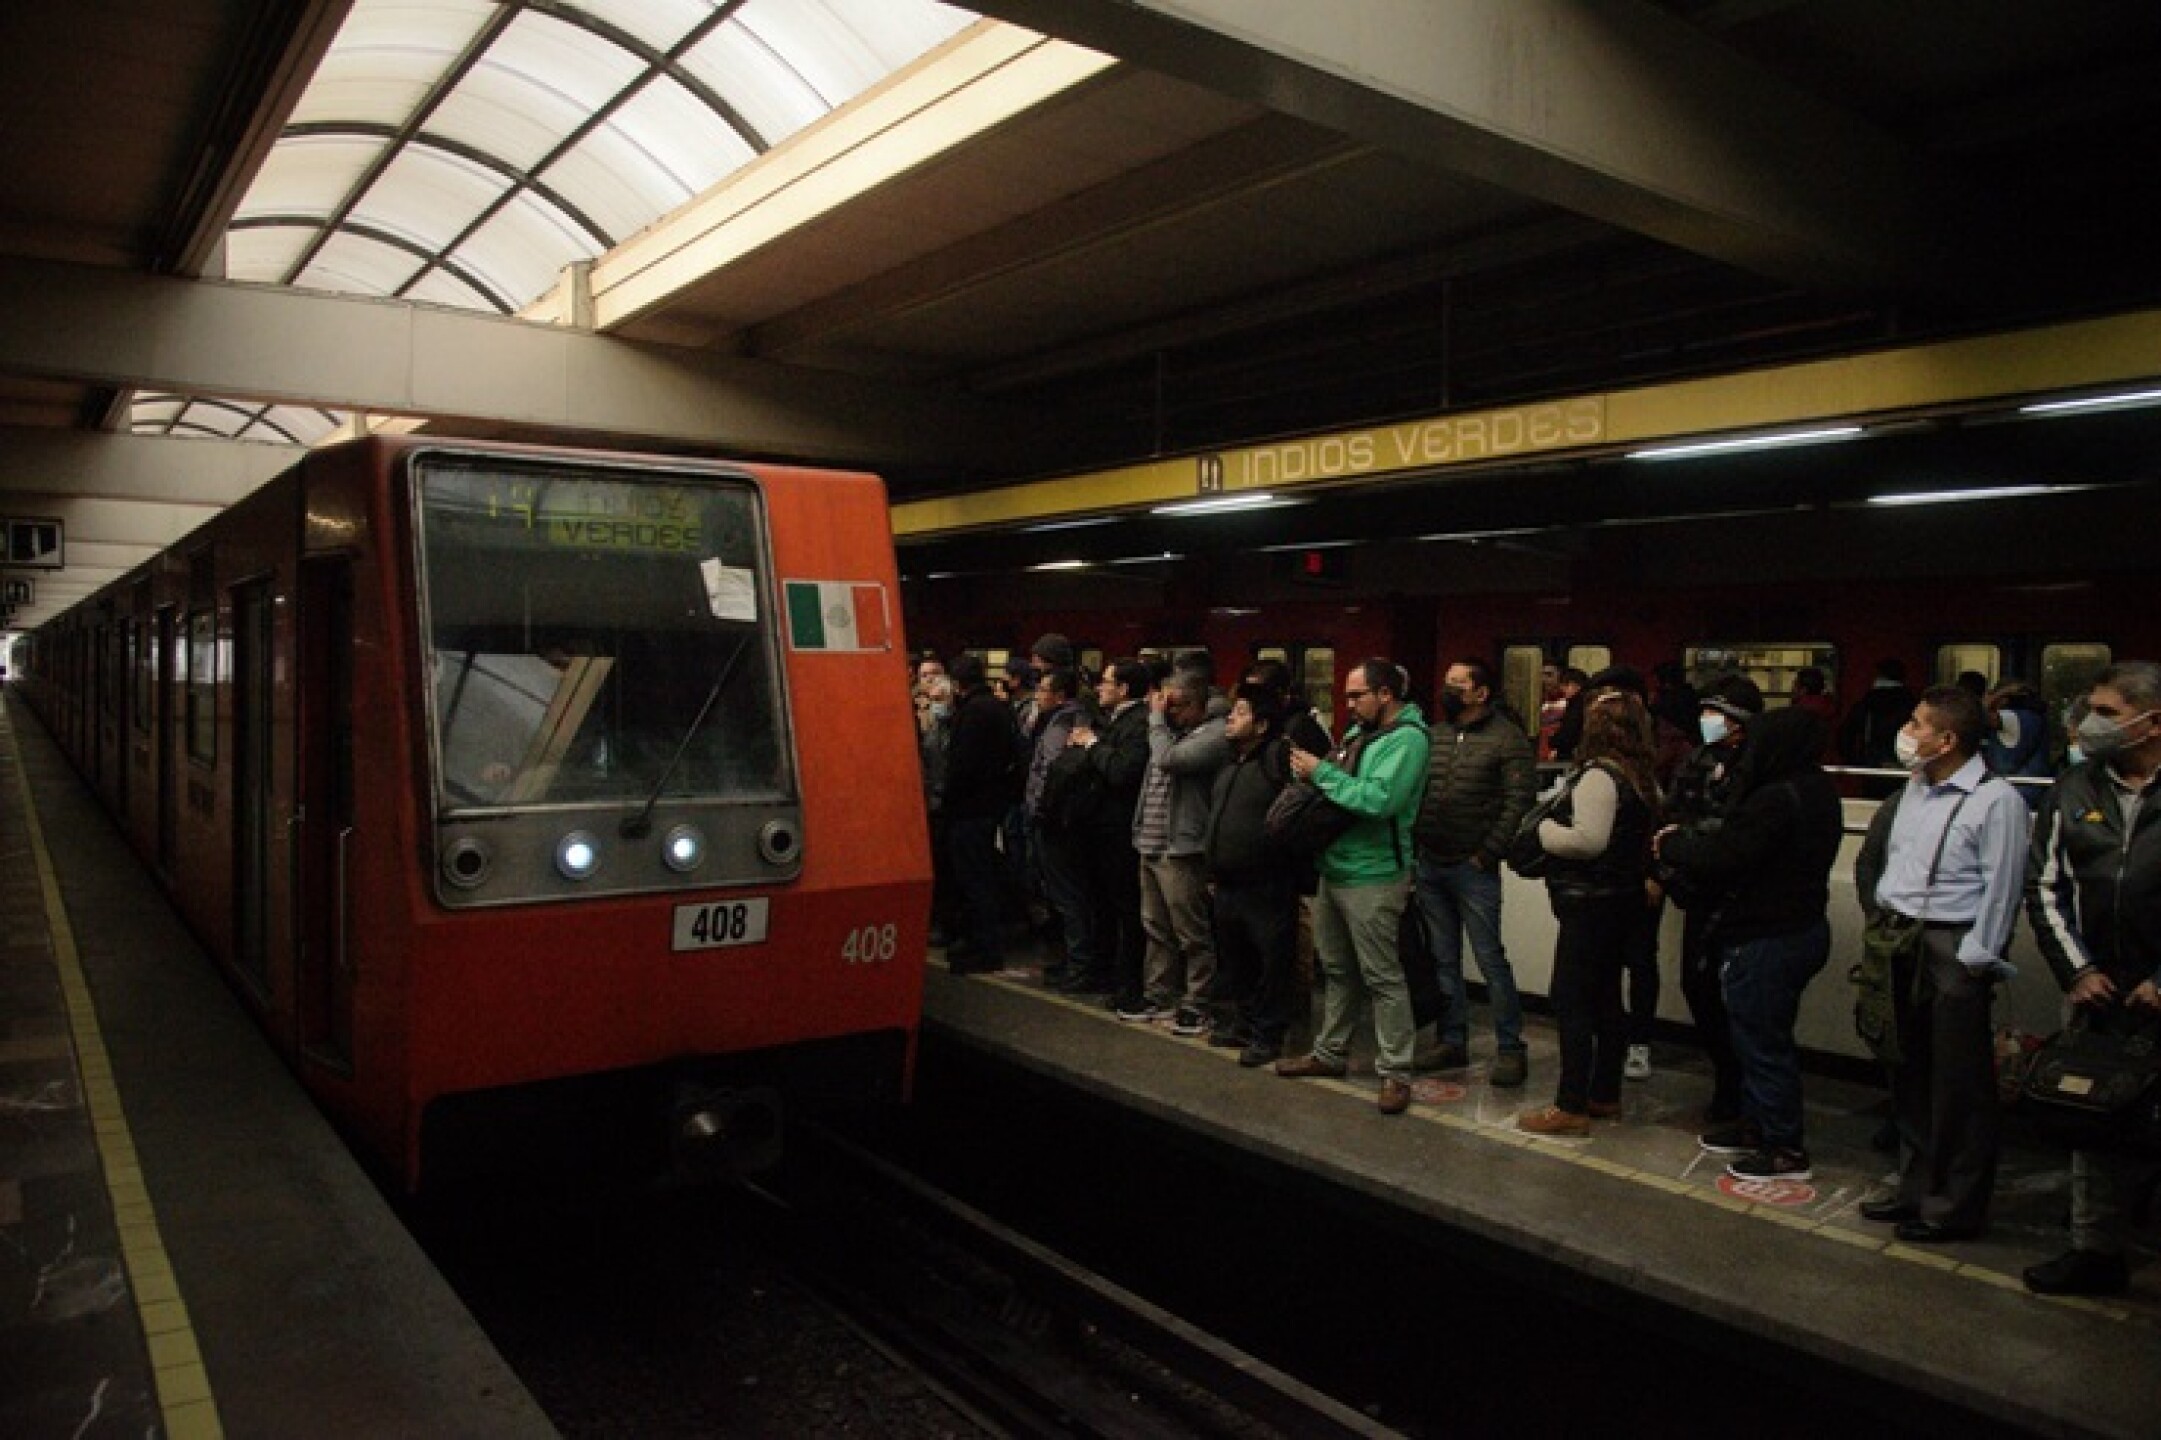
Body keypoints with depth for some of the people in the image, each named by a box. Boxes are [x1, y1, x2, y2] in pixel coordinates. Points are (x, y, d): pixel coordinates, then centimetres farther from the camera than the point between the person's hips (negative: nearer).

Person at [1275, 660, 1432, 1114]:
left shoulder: (1407, 738, -15)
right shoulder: (1359, 731, 13)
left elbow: (1379, 800, -26)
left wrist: (1321, 771, -19)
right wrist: (1309, 771, -2)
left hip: (1372, 878, -9)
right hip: (1334, 869, 9)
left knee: (1382, 977, -2)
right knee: (1337, 970, 19)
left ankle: (1395, 1072, 7)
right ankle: (1330, 1052, 32)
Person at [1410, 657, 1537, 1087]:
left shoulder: (1507, 737, -7)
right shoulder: (1434, 736, 11)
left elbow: (1519, 801, -13)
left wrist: (1487, 854, -13)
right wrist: (1414, 843, 6)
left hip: (1473, 869, -6)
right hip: (1429, 865, 6)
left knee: (1491, 960, -3)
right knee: (1443, 961, 12)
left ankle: (1511, 1049, 8)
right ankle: (1452, 1042, 23)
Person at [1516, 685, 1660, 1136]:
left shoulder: (1597, 774, -19)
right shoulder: (1639, 776, 10)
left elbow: (1589, 839, -27)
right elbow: (1641, 836, 20)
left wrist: (1547, 829, -12)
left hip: (1590, 903, -10)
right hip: (1623, 897, 10)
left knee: (1571, 1001, -5)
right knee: (1606, 998, 16)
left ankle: (1571, 1107, -2)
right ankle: (1606, 1094, 26)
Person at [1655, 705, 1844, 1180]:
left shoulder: (1777, 800, -25)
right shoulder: (1816, 790, 8)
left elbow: (1721, 859, -24)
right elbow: (1737, 839, 8)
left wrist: (1671, 844, -8)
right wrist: (1685, 840, -1)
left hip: (1765, 940, -10)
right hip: (1801, 925, 10)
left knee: (1763, 1041, 1)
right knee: (1761, 1035, 22)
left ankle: (1786, 1149, 11)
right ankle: (1756, 1124, 35)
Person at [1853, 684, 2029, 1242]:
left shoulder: (1996, 800, -12)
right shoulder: (1911, 792, 11)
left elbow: (2001, 889, -13)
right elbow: (1876, 859, 19)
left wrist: (1972, 961, -14)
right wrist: (1878, 919, 12)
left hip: (1953, 951, -8)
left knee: (1959, 1087, 2)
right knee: (1908, 1075, 16)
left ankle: (1957, 1207, 15)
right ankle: (1916, 1189, 29)